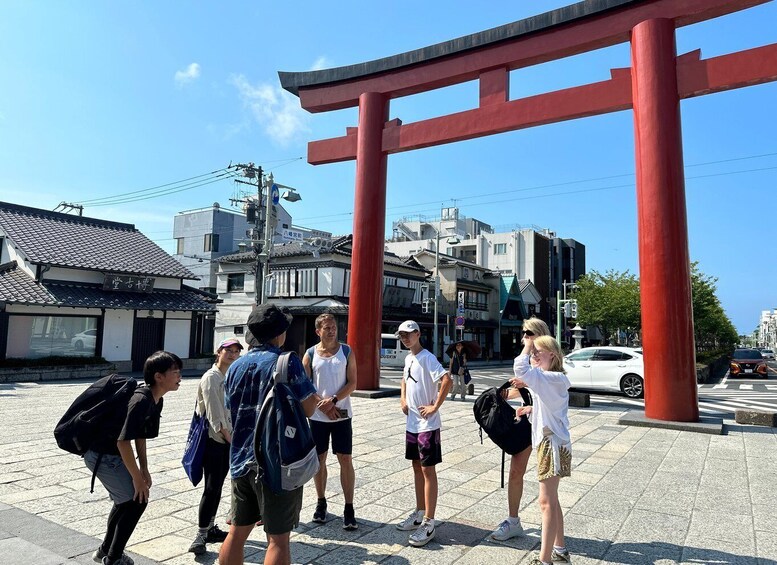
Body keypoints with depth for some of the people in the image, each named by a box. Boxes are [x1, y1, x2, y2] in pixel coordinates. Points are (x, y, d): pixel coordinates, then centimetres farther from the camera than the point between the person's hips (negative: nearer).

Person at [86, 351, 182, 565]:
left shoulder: (155, 401, 0)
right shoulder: (141, 401, -29)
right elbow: (123, 442, -29)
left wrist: (144, 470, 9)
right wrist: (138, 478, -20)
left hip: (112, 453, 10)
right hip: (101, 455, -10)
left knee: (127, 499, 21)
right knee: (136, 501, -5)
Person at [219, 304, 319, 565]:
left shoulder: (236, 366, 5)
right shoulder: (287, 362, -14)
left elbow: (232, 413, 14)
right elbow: (307, 409, -13)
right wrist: (313, 399, 9)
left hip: (241, 459, 6)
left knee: (237, 531, 18)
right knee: (278, 538, 5)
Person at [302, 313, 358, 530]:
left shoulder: (347, 352, 0)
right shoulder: (310, 355, 1)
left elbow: (352, 383, -4)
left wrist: (333, 400, -16)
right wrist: (322, 405, -11)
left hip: (342, 414, -1)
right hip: (317, 415, 1)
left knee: (346, 459, -1)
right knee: (319, 459, 11)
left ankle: (349, 508, 7)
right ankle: (321, 502, 28)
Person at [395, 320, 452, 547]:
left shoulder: (427, 358, -16)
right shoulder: (408, 358, 10)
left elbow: (447, 381, -27)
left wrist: (435, 407, -23)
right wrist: (403, 398, 12)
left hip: (427, 425, -9)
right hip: (411, 423, 9)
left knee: (428, 470, -2)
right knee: (417, 466, 17)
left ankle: (428, 523, 6)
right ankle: (419, 513, 30)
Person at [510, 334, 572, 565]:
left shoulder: (553, 378, -19)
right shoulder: (552, 380, 13)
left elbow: (520, 369, -35)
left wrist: (528, 344, -20)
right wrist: (531, 409, 10)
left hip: (552, 444, -10)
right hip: (548, 443, 10)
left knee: (547, 502, -5)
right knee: (551, 500, 19)